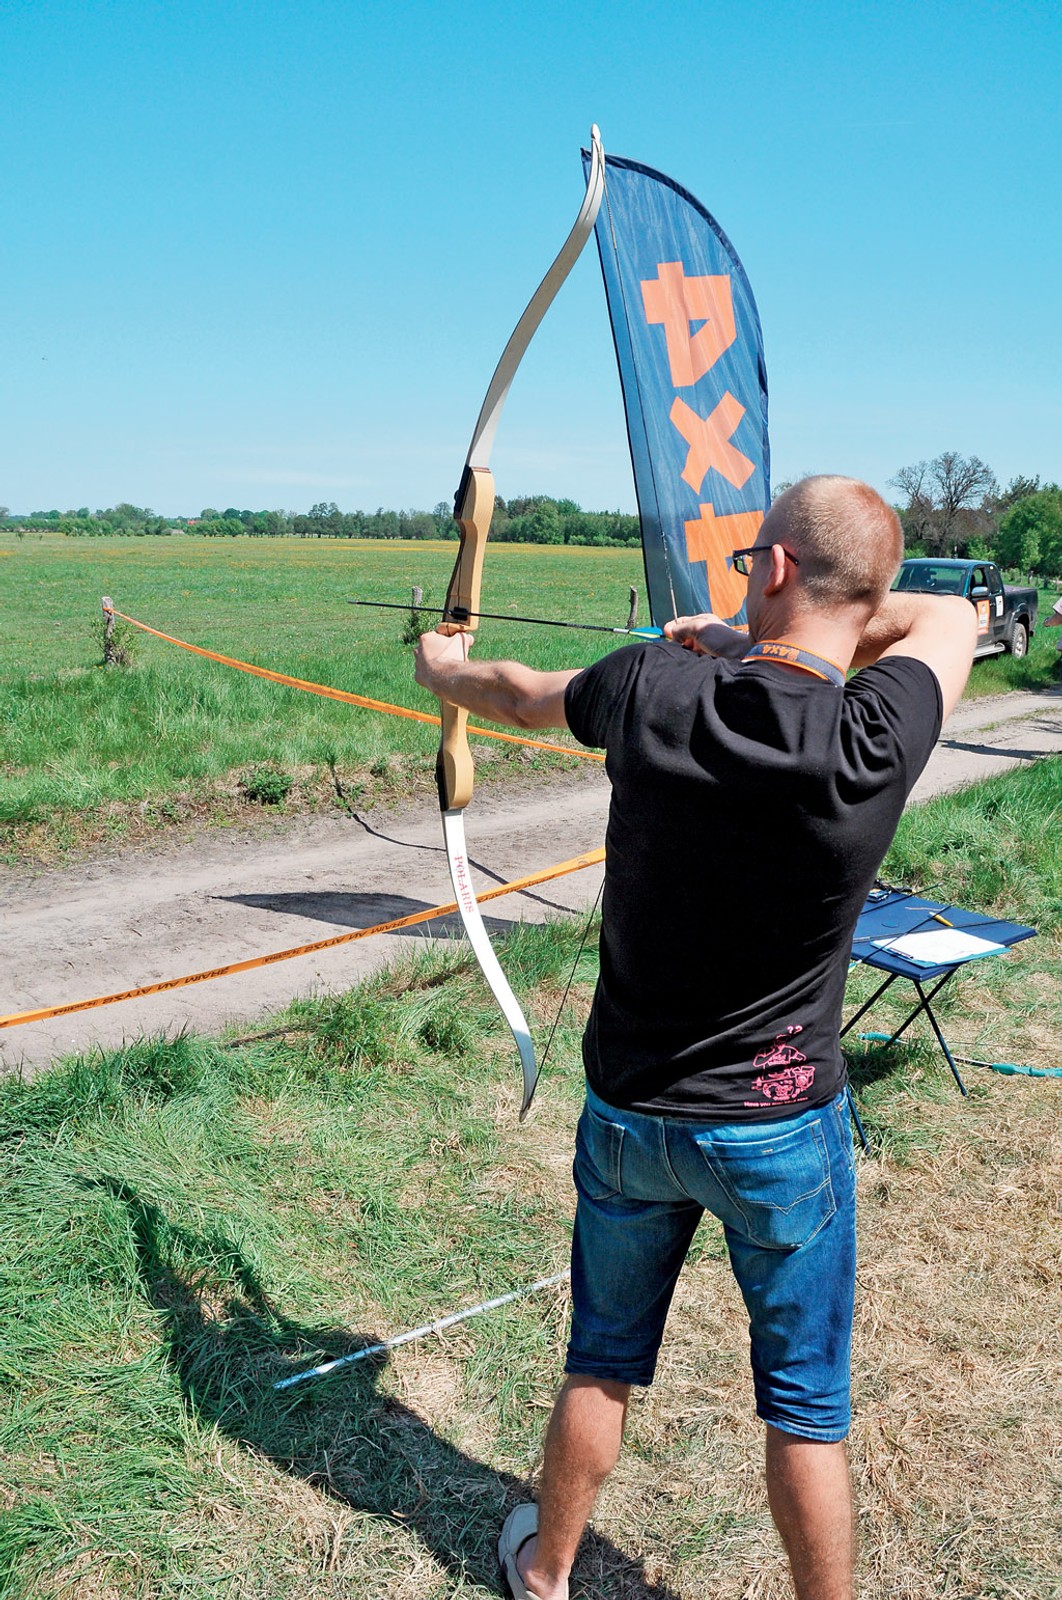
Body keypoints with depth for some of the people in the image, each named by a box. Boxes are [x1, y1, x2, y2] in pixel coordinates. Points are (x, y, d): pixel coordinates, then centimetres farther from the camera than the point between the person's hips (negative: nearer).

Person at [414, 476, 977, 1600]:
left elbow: (514, 693, 5)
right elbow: (951, 616, 1)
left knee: (600, 1367, 23)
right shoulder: (873, 741, -22)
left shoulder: (652, 693, -17)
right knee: (806, 1407, 16)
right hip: (782, 1133, -2)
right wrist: (758, 637, 4)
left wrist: (440, 667, 27)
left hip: (629, 1117, 3)